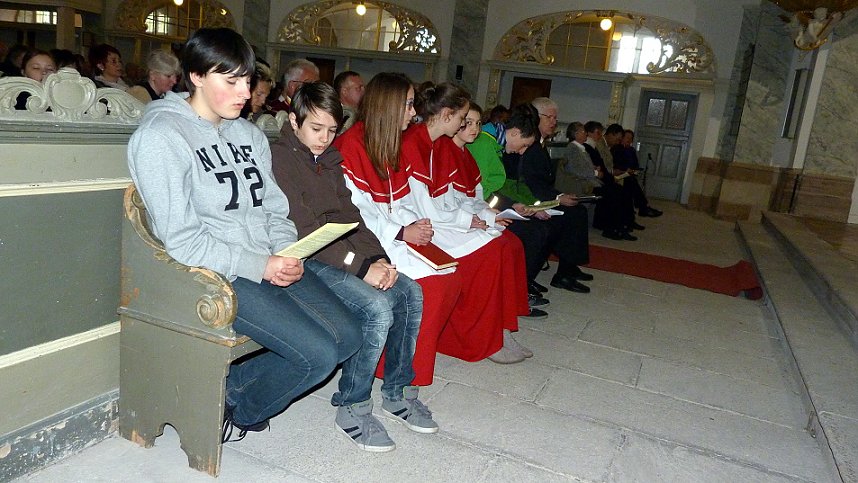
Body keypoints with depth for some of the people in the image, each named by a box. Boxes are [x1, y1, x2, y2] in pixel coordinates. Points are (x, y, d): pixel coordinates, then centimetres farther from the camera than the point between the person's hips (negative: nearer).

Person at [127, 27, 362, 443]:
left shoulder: (249, 135, 14)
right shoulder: (160, 137, -9)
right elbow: (180, 238, -15)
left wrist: (288, 254, -6)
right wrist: (259, 266, -17)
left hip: (271, 264, 8)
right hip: (215, 275, -7)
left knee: (348, 337, -3)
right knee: (319, 355, -18)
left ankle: (231, 386, 13)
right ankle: (236, 408, 13)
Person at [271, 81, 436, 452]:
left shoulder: (329, 159, 18)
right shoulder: (279, 157, -8)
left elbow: (350, 216, 13)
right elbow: (303, 228, -18)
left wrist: (378, 258, -5)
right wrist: (361, 266, -23)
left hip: (343, 254, 8)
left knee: (410, 292, -7)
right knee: (378, 308, -26)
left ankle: (397, 391, 8)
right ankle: (352, 408, -7)